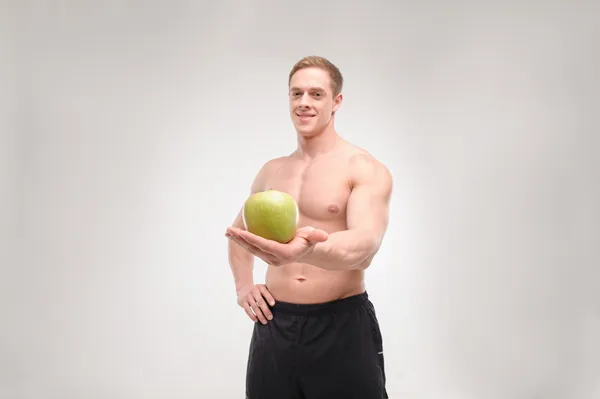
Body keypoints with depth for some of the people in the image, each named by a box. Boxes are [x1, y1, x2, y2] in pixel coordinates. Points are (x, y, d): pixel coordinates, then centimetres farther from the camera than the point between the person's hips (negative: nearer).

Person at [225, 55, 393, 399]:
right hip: (274, 325, 5)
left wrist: (306, 251, -43)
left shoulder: (366, 169, -7)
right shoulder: (272, 171, 9)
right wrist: (243, 285, 8)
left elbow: (365, 247, -23)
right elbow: (239, 231, 25)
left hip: (342, 326, -4)